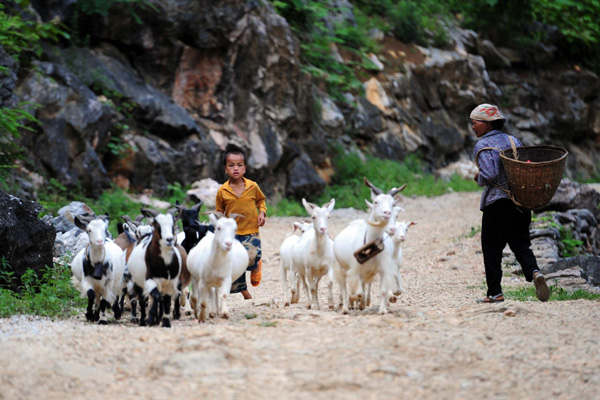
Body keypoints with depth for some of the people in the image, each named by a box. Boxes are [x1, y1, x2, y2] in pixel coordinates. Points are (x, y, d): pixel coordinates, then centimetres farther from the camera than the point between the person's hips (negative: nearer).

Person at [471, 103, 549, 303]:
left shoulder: (483, 146, -8)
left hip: (497, 203, -6)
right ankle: (534, 272, -19)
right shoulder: (513, 140, 12)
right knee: (521, 245, 9)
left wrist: (479, 178, -1)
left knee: (492, 249, 4)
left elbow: (489, 174, -19)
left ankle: (494, 292, 4)